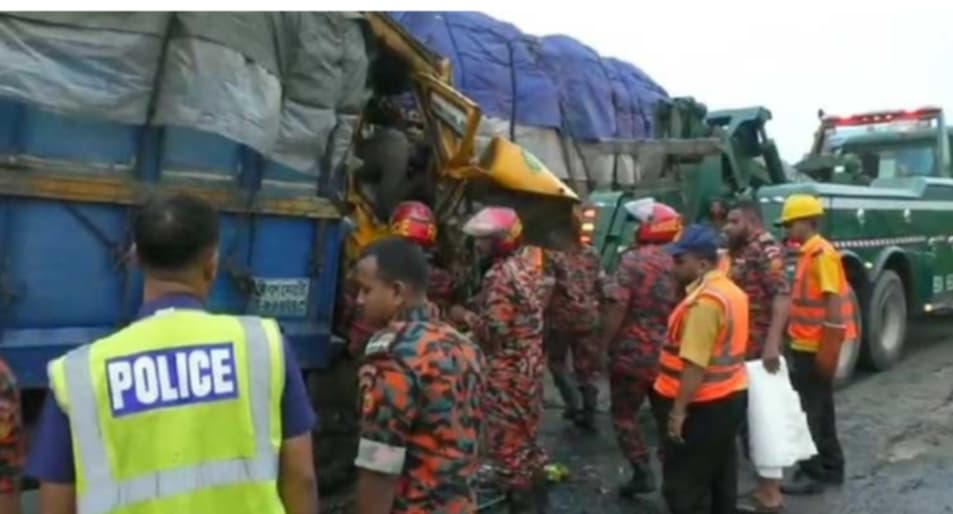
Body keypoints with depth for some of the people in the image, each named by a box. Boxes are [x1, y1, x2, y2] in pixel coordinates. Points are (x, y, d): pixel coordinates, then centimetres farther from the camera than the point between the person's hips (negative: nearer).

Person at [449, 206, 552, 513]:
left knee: (506, 442, 2)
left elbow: (495, 330, -26)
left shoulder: (501, 275, -22)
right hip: (530, 364, 10)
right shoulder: (531, 260, 6)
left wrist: (465, 316, -9)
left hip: (507, 372, -10)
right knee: (526, 436, 21)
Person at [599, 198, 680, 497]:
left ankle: (642, 472, 2)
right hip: (668, 354, 5)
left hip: (632, 352, -5)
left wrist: (605, 343, -10)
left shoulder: (632, 260, -13)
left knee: (624, 415, 8)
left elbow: (617, 306, -19)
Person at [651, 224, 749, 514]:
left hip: (704, 405, -10)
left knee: (684, 486, -1)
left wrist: (678, 410, -22)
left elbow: (695, 365, -26)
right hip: (730, 395, 10)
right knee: (720, 478, 18)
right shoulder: (730, 290, 10)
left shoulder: (703, 300, -23)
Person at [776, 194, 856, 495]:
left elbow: (833, 301, -21)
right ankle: (830, 467, 27)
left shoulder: (822, 254, -17)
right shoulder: (808, 254, 12)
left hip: (815, 347, -10)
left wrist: (828, 348, -21)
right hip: (808, 345, 10)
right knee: (819, 408, 16)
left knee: (809, 411, -2)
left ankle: (813, 473, 6)